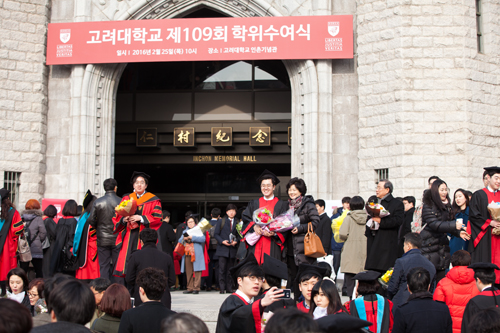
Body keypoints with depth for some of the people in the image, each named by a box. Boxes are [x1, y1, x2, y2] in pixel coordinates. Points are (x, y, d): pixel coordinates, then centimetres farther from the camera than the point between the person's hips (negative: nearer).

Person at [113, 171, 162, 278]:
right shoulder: (126, 199, 16)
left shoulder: (153, 200, 7)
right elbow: (117, 217, 13)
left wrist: (141, 218, -15)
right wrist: (124, 219, -9)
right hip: (128, 237, 3)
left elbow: (157, 218, -4)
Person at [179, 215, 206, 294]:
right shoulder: (185, 231, 23)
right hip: (187, 254, 5)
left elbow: (203, 238, -8)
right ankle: (190, 288, 6)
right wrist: (184, 238, -6)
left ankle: (196, 288, -7)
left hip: (196, 254, -4)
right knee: (188, 272, 2)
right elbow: (179, 241, 16)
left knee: (197, 271, -8)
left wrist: (192, 237, -14)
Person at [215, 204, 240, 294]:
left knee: (230, 270, 5)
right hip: (222, 249, -2)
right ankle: (222, 288, -6)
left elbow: (239, 235, 11)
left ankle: (229, 288, 9)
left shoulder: (237, 223, 10)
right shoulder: (221, 222, 8)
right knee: (222, 269, -8)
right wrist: (222, 241, -11)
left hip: (232, 249, 2)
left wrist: (236, 241, -8)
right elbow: (216, 234, 5)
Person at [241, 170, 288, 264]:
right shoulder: (254, 204, 19)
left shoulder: (281, 205, 9)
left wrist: (274, 233, -15)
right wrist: (254, 226, -11)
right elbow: (245, 218, 10)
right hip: (255, 246, 2)